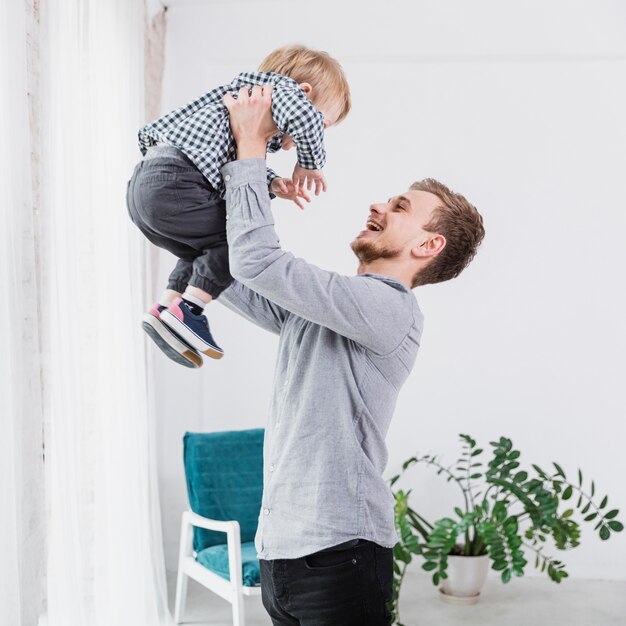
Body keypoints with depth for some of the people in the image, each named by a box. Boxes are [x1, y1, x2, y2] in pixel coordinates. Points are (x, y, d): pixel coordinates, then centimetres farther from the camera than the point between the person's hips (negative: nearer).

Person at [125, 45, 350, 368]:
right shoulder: (282, 86, 1)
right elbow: (303, 117, -22)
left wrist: (271, 183, 15)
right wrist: (309, 164, -5)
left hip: (144, 183, 10)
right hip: (172, 183, -10)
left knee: (206, 250, 26)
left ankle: (166, 305, 18)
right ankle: (188, 309, -6)